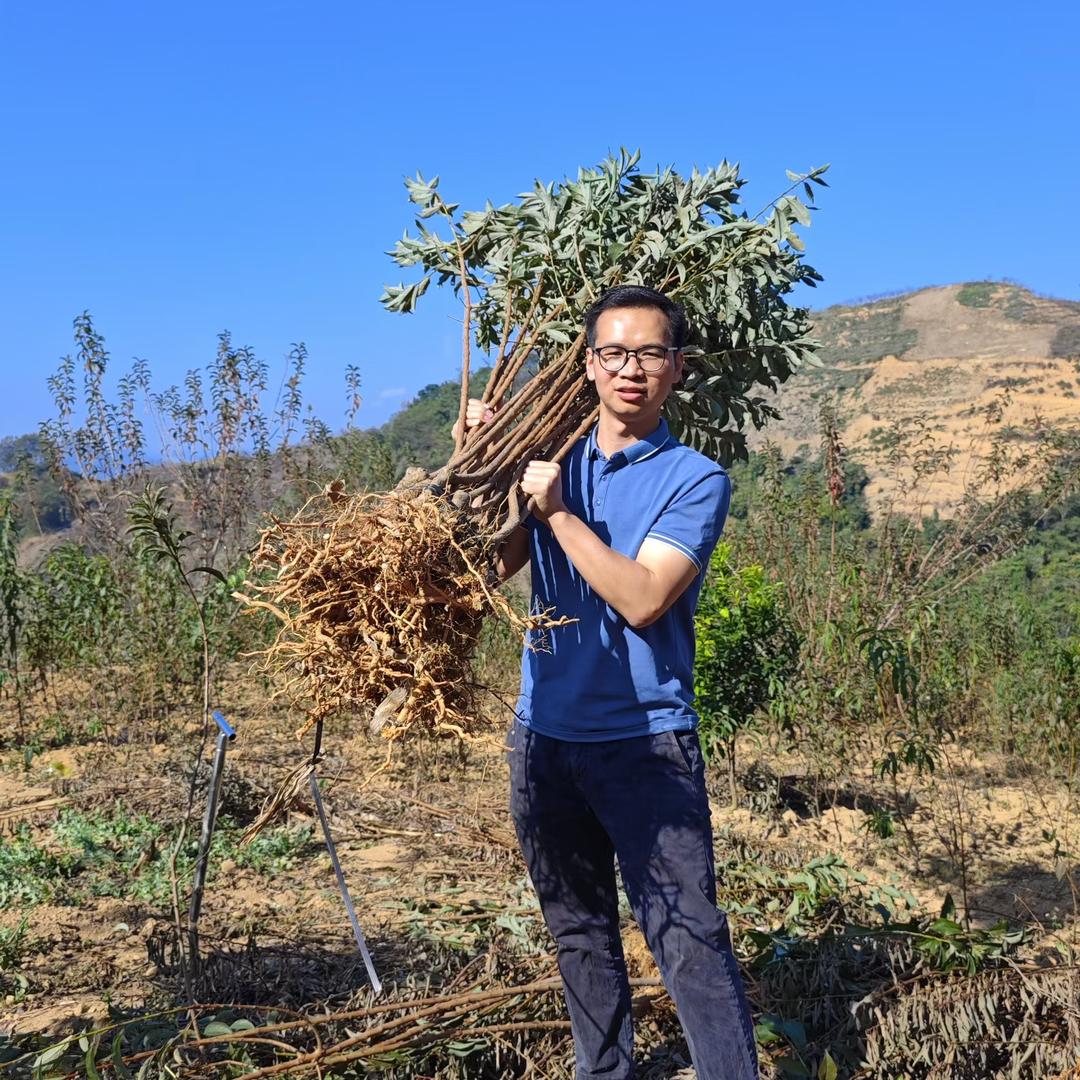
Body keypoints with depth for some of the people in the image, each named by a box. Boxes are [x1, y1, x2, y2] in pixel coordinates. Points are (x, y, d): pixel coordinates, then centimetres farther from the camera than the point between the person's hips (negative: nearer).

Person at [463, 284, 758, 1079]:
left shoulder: (696, 480, -7)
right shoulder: (550, 460, 8)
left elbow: (642, 599, -20)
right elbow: (489, 564, -2)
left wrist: (557, 512, -17)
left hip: (646, 744, -5)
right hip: (545, 736, 5)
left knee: (690, 940, -6)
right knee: (579, 931, 18)